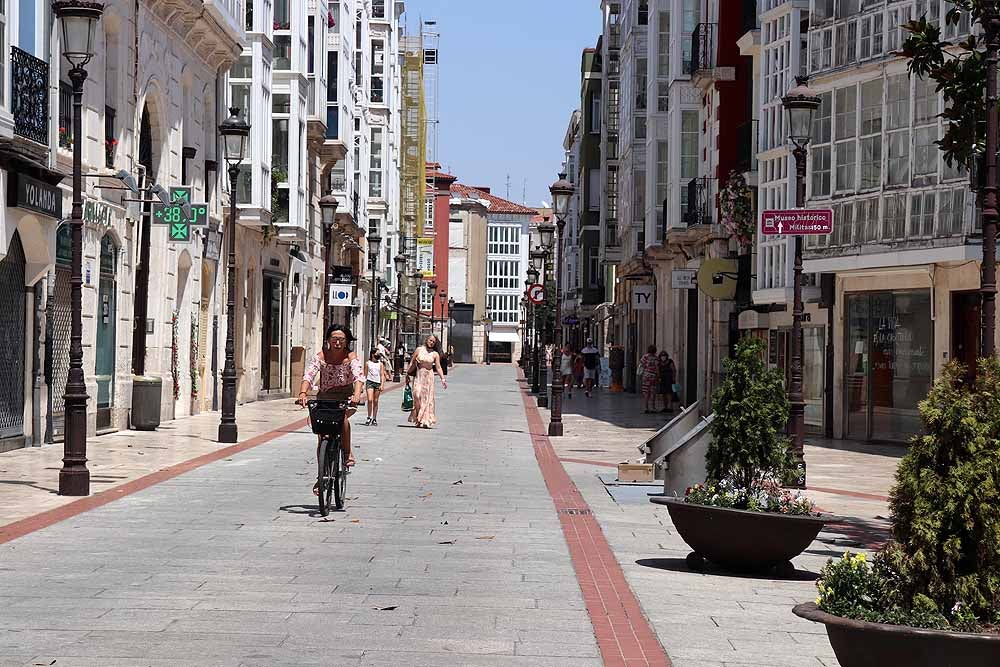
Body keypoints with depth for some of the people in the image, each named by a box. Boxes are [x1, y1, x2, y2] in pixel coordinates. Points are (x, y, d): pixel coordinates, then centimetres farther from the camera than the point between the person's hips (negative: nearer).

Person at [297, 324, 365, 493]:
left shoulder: (351, 357, -8)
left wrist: (357, 394, -45)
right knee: (322, 439, -4)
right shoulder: (321, 356, -5)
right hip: (324, 398, 2)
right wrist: (303, 393, -38)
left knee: (342, 416, -36)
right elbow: (308, 375, -19)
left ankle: (348, 453, -18)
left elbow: (358, 377, -24)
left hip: (345, 398, -2)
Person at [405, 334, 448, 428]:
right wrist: (407, 375, 5)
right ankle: (418, 420, -3)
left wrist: (443, 379, -12)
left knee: (427, 397, -2)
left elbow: (438, 367, -1)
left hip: (429, 376, 0)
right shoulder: (419, 350, 2)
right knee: (417, 395, -11)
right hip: (419, 375, 0)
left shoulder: (435, 354, 2)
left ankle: (425, 421, 1)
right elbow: (412, 363, 6)